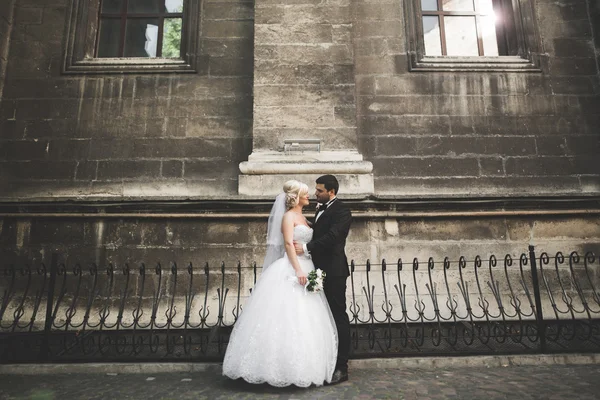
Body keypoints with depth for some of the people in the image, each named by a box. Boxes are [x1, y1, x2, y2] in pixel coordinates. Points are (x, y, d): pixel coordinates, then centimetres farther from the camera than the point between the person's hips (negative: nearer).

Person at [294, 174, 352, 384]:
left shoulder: (341, 210, -12)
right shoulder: (322, 208, 16)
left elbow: (331, 237, -24)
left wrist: (306, 248, -27)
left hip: (333, 271, -9)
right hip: (322, 270, 9)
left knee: (338, 316, -1)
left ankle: (341, 367, 10)